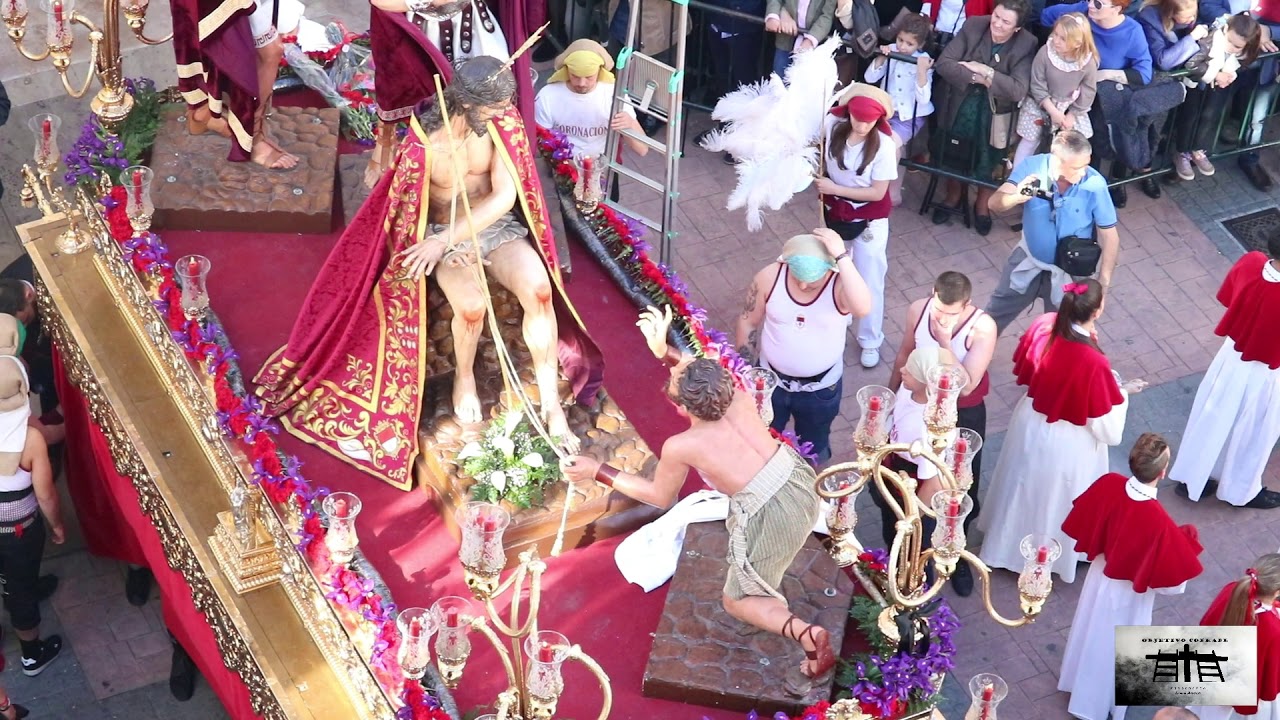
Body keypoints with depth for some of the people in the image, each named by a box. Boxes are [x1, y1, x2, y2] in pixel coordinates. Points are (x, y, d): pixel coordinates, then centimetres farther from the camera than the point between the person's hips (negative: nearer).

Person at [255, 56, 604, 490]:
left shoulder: (503, 121, -14)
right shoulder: (425, 143, -23)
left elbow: (505, 195, -17)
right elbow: (406, 212, -10)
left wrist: (444, 241, -25)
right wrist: (442, 246, -24)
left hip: (497, 225, 3)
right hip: (444, 234, -3)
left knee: (538, 287, -26)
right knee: (471, 303, -33)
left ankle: (550, 402, -14)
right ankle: (464, 379, 1)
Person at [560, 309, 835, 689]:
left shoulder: (680, 447, -21)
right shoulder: (734, 392, -11)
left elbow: (660, 496, -1)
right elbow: (705, 375, 15)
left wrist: (596, 472, 0)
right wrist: (664, 351, 9)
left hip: (772, 519, -7)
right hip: (800, 483, 7)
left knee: (738, 600, 18)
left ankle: (807, 634, -7)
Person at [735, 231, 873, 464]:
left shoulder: (840, 284, -27)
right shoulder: (770, 277, -22)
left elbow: (862, 308, -51)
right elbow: (749, 322, -7)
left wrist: (841, 256, -52)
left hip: (821, 388, -1)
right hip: (770, 380, 1)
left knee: (813, 449, 25)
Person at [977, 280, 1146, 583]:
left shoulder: (1043, 325, -21)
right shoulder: (1093, 363, -37)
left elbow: (1023, 370, -1)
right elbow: (1104, 425, -23)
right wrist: (1123, 392, -8)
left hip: (1031, 423, 6)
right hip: (1068, 443, -6)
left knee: (1026, 488, 31)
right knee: (1055, 499, 22)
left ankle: (1010, 544, 56)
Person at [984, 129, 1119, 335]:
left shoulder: (1095, 185, -27)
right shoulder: (1032, 167, -23)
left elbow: (1109, 236, -16)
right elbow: (995, 203, -26)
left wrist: (1103, 283, -14)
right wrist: (1016, 198, -48)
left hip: (1069, 271, -2)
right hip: (1028, 259, 2)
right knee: (993, 317, 22)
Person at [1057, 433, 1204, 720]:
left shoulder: (1108, 484, -26)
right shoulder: (1158, 521, -40)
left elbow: (1081, 525, -8)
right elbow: (1171, 578, -27)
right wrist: (1186, 541, -12)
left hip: (1101, 574, 5)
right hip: (1129, 591, -5)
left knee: (1091, 631, 31)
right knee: (1114, 645, 22)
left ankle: (1077, 679, 56)